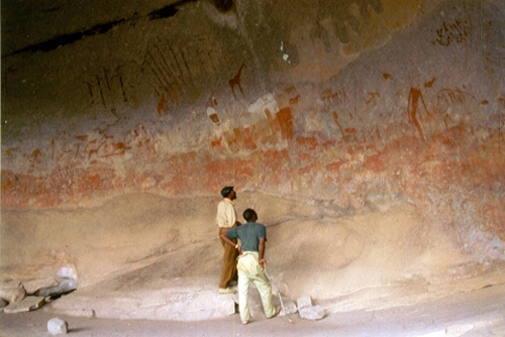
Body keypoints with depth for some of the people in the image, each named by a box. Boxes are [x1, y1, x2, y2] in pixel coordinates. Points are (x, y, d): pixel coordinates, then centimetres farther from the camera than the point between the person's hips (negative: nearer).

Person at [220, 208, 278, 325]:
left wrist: (236, 247, 13)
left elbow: (223, 235, 14)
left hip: (242, 260, 5)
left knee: (242, 290, 7)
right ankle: (269, 312, 28)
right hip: (253, 259, -5)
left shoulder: (240, 228, 19)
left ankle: (244, 318, 5)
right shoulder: (260, 227, 3)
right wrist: (261, 259, -12)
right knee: (265, 287, 14)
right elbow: (261, 242, -14)